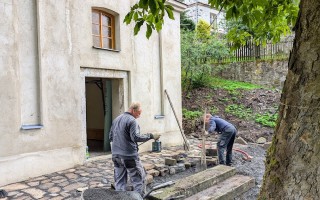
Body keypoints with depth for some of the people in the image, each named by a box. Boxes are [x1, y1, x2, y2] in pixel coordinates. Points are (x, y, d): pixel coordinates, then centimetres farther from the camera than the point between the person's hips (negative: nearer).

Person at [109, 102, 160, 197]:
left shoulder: (116, 119, 14)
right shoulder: (132, 120, -12)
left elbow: (110, 137, 21)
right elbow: (136, 137, -22)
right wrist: (150, 136, -17)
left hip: (116, 155, 8)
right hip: (129, 156, -7)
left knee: (119, 181, 12)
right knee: (139, 178, 4)